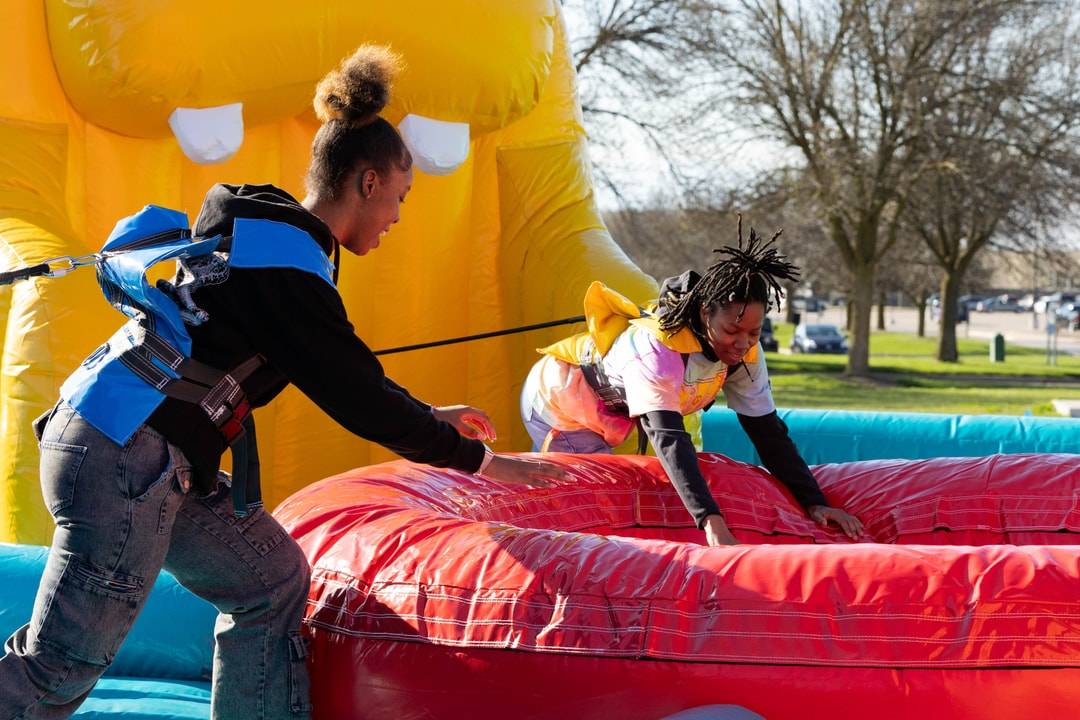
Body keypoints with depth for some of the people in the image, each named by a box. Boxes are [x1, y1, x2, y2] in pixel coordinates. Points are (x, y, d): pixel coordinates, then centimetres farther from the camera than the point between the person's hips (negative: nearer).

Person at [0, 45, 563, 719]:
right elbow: (355, 395, -14)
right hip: (121, 459, -10)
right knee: (63, 665, -5)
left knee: (272, 578, 13)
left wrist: (429, 415, 30)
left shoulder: (260, 233, 14)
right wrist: (479, 459, -5)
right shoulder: (287, 268, -16)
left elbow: (339, 371, 25)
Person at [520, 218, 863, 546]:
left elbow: (768, 431, -15)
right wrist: (712, 522, -62)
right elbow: (669, 439, -52)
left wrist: (814, 502, -24)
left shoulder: (745, 353, -20)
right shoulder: (656, 349, -42)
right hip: (558, 401, -7)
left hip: (610, 417, 7)